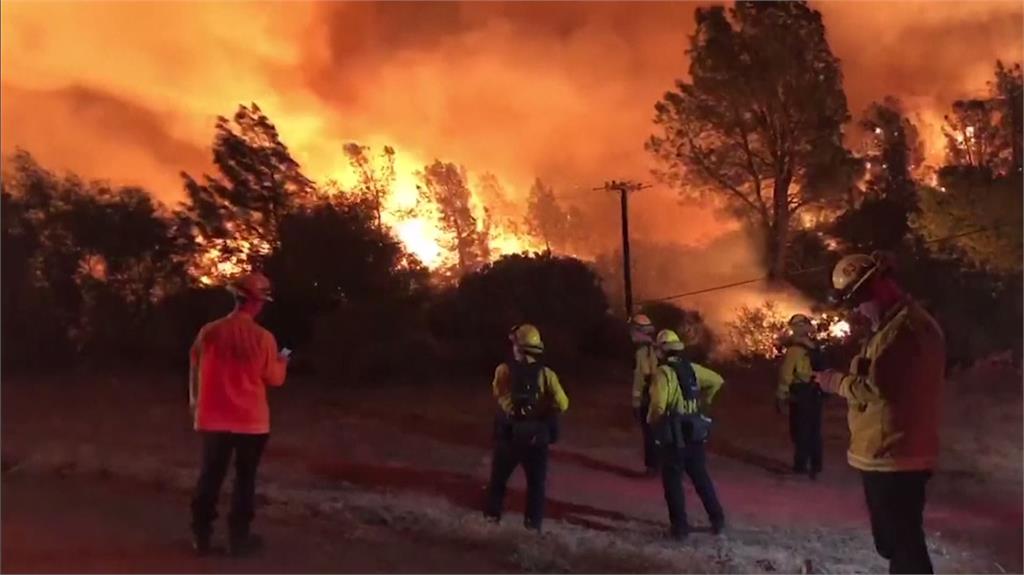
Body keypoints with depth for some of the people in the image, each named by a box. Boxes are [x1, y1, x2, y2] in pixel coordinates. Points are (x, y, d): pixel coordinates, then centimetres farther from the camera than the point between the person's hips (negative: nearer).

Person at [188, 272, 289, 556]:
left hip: (214, 418, 3)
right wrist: (282, 362, 17)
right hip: (250, 420, -3)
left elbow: (195, 371, 8)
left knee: (210, 476, 14)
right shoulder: (263, 338, -14)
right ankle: (238, 537, 16)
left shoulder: (208, 332, -5)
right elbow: (274, 379, -5)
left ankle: (201, 536, 20)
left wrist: (195, 400, 24)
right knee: (245, 478, 11)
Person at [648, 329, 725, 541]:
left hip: (674, 436, -6)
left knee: (673, 482, 4)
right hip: (695, 434, 6)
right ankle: (717, 519, 24)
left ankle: (680, 526, 7)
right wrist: (704, 399, 25)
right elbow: (717, 381, 17)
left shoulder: (664, 372, -16)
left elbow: (658, 405, -25)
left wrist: (652, 422, -6)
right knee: (701, 478, 19)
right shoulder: (693, 368, 6)